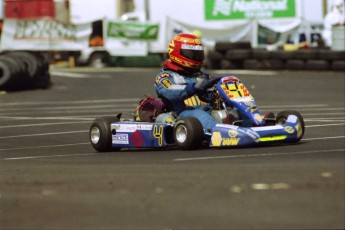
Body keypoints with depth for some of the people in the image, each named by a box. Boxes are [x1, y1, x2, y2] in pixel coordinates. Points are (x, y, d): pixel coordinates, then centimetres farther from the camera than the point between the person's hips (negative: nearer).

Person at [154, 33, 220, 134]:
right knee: (198, 114, -38)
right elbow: (172, 93, -13)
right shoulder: (165, 76, 10)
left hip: (208, 112, 5)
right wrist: (198, 86, -29)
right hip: (184, 114, -5)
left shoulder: (202, 76, 30)